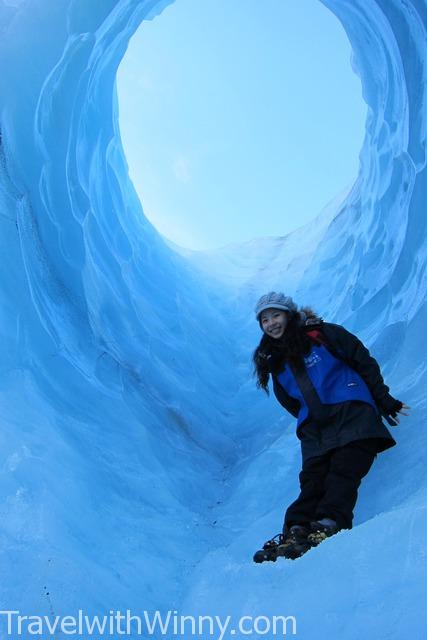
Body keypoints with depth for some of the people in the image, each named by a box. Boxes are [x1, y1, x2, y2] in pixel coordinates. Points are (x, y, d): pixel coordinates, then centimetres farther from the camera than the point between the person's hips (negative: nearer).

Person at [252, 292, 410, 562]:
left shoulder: (323, 334, 4)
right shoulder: (275, 362, 18)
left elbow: (364, 362, 4)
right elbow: (289, 402, 22)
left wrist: (384, 400, 2)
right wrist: (308, 420, 11)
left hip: (351, 411, -3)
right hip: (315, 426, 4)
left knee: (344, 468, -22)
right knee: (313, 476, -14)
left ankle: (330, 523, -37)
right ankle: (297, 531, -28)